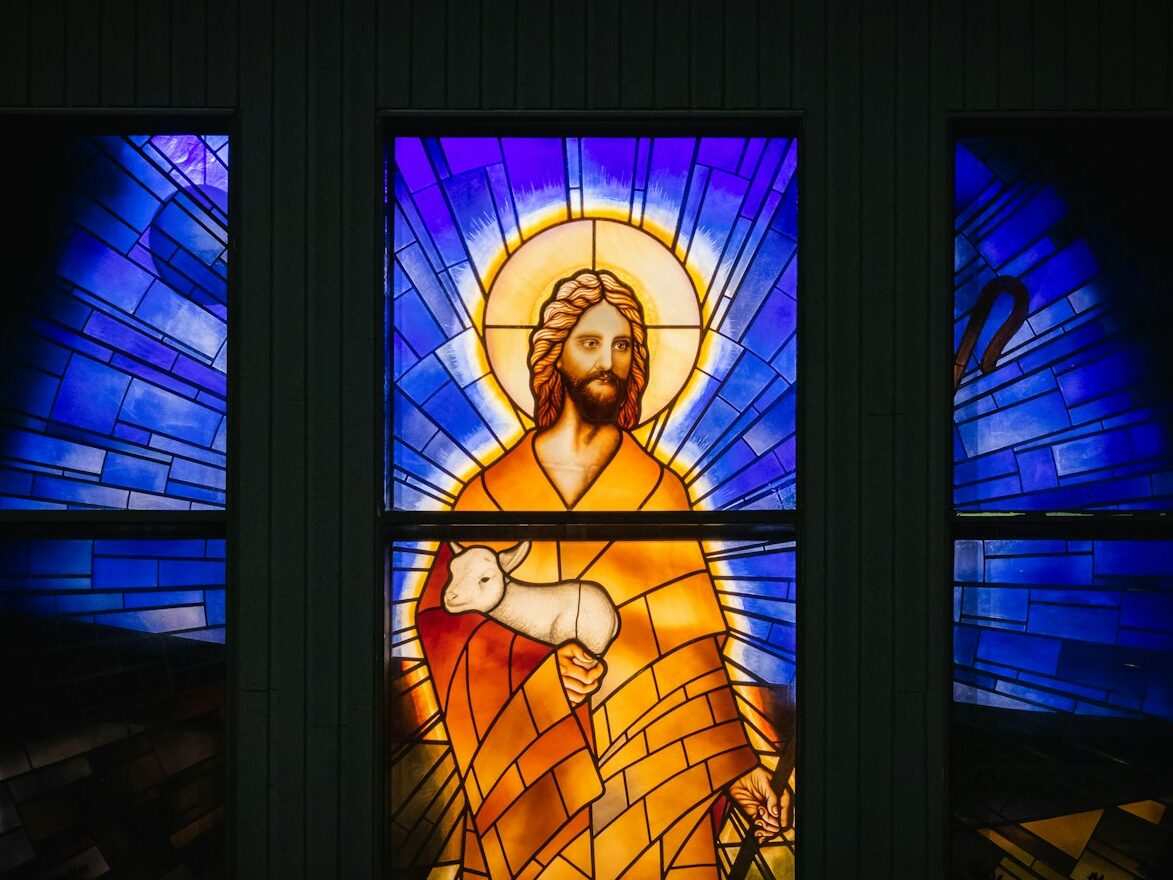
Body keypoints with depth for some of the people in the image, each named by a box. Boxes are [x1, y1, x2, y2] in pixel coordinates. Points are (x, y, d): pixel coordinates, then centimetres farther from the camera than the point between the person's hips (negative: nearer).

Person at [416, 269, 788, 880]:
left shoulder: (662, 491, 5)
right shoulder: (493, 489, 4)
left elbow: (694, 644, 2)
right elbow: (441, 612, -1)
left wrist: (738, 767, -4)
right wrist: (541, 666, -17)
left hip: (650, 772, 0)